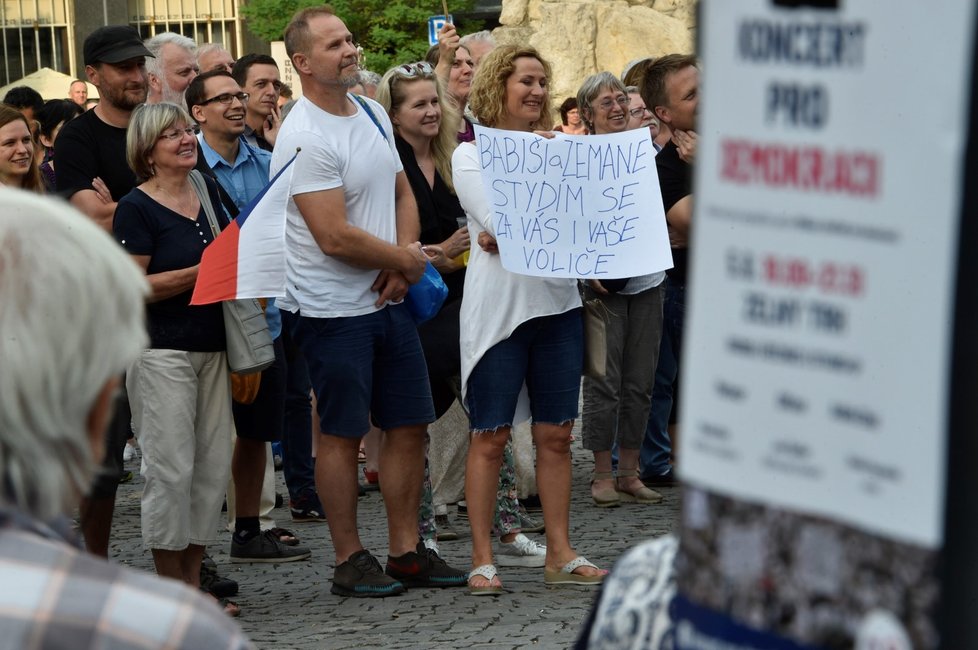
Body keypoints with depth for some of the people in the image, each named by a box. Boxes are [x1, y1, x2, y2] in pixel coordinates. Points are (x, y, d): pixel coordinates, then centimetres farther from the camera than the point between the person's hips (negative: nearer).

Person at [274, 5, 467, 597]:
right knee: (343, 434, 1)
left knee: (411, 425, 10)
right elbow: (335, 237, -22)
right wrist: (407, 259, -8)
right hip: (335, 309, -8)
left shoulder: (373, 113, 9)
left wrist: (401, 263, -2)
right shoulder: (305, 138, -17)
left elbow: (403, 194, 16)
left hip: (390, 301, 8)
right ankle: (350, 560, 11)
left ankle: (406, 551, 19)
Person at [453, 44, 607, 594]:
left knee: (556, 435, 7)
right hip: (499, 302, -5)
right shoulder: (471, 154, 1)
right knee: (490, 437, -1)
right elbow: (496, 221, -11)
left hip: (557, 299, 5)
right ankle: (482, 559, 4)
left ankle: (561, 554, 13)